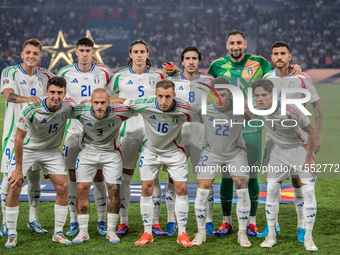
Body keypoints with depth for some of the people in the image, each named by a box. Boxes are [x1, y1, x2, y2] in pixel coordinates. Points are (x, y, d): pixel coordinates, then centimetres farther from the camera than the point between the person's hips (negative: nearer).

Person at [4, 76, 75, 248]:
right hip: (26, 149, -3)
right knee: (14, 188, -12)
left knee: (63, 187, -8)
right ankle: (11, 234, 3)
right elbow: (19, 139, -22)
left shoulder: (68, 107, -19)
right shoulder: (31, 110, -29)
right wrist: (18, 169, -20)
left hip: (51, 150, 3)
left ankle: (58, 233, 6)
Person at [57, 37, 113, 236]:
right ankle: (74, 222, 11)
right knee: (73, 176, 2)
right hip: (74, 129, 0)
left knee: (98, 175, 1)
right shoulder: (66, 73, 2)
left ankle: (102, 221, 12)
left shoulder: (103, 72, 2)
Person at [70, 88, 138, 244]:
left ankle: (111, 231, 11)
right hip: (88, 152, 1)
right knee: (82, 189, -5)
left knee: (114, 191, -4)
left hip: (111, 153, 0)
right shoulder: (80, 112, -25)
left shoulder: (118, 113, -27)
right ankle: (83, 231, 6)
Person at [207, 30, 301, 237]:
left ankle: (252, 222, 14)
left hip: (252, 128, -1)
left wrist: (294, 71, -8)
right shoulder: (218, 66, 4)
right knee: (227, 175, 3)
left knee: (251, 175, 2)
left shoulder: (259, 63, 0)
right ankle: (227, 221, 16)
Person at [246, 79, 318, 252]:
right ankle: (271, 235, 8)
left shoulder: (291, 111, -30)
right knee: (271, 190, -4)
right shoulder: (256, 111, -15)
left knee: (309, 191, -11)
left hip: (300, 148, -4)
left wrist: (308, 159, -16)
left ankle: (308, 238, -1)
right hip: (279, 151, 4)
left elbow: (311, 131, -18)